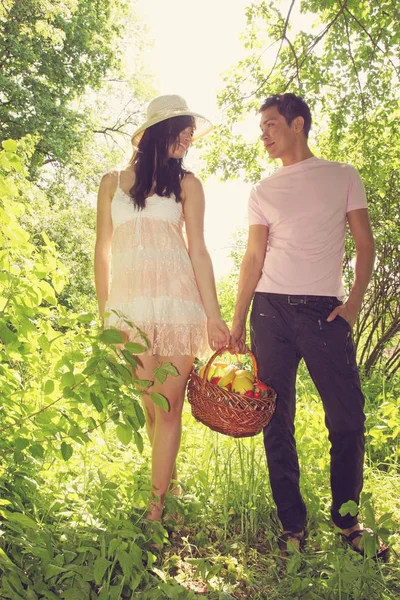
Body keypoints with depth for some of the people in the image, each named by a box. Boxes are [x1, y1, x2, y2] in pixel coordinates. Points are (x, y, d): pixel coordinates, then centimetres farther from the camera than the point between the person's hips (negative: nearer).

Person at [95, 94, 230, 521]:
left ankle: (156, 505, 7)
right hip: (129, 304, 1)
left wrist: (213, 316, -1)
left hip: (176, 301, -1)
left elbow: (197, 250, 5)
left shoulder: (186, 183, 10)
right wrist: (104, 313, 5)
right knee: (148, 404, 7)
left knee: (167, 405, -3)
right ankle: (169, 483, 27)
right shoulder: (113, 182, 12)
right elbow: (103, 250, 11)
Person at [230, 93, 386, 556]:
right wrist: (237, 321, 5)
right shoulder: (263, 191, 14)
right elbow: (253, 258, 11)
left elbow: (364, 243, 7)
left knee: (348, 418, -2)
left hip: (325, 311, -1)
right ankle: (292, 523, 17)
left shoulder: (342, 177, 9)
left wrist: (355, 301, -6)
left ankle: (346, 518, 20)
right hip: (270, 311, 2)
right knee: (276, 421, 3)